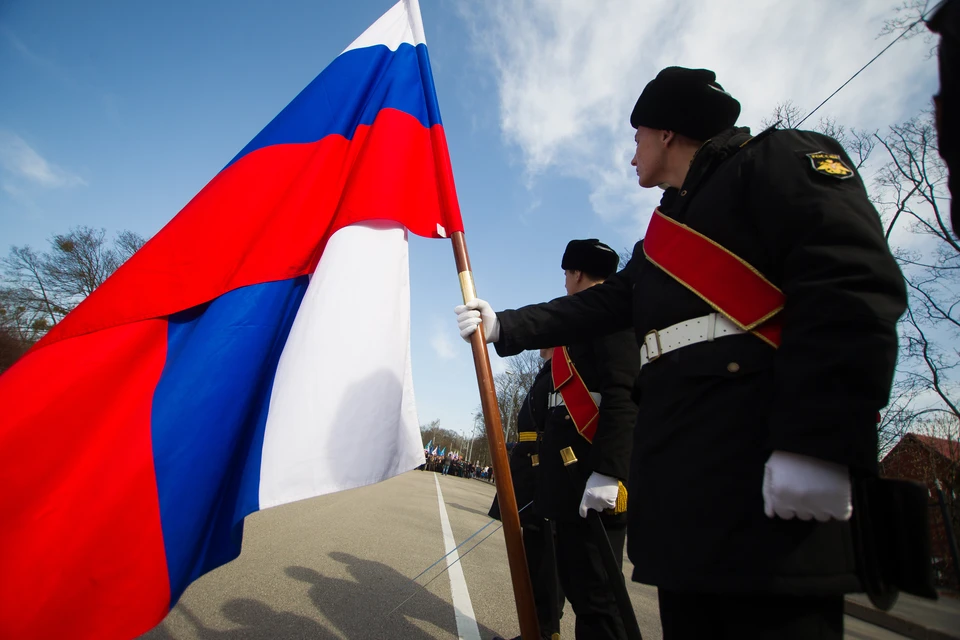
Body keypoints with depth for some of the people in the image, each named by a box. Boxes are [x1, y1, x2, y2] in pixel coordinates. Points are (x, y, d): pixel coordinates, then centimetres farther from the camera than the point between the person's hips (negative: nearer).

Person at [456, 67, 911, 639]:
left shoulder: (779, 160, 3)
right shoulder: (662, 238, 28)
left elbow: (853, 283, -12)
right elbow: (595, 308, 27)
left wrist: (817, 442, -21)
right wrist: (502, 326, 22)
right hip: (678, 466, 8)